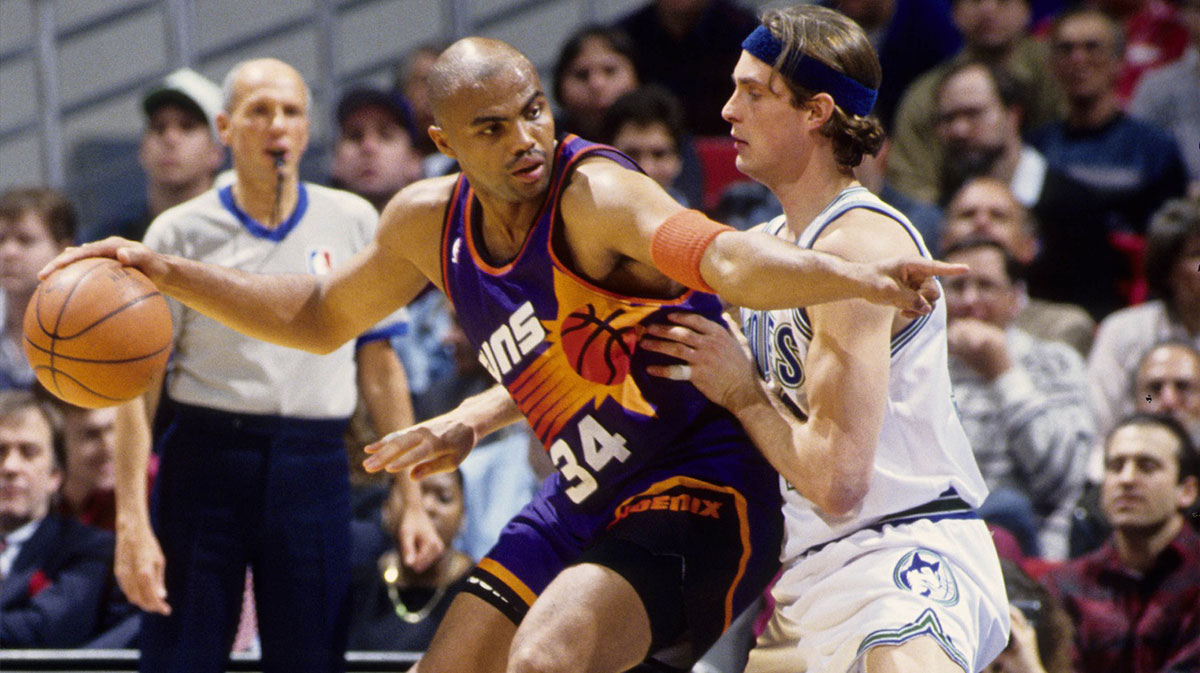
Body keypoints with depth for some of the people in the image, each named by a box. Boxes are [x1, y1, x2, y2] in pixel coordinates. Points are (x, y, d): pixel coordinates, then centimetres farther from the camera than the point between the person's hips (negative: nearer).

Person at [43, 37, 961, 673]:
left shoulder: (595, 197, -22)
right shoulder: (430, 224, 3)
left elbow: (729, 263, -40)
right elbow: (322, 316, 21)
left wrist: (858, 278, -58)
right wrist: (164, 272, 14)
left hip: (700, 493, -8)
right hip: (588, 501, 8)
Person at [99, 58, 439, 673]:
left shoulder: (352, 223, 7)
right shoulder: (182, 233, -1)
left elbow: (379, 367, 12)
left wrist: (412, 499, 8)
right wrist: (132, 522, -12)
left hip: (315, 467, 2)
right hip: (205, 457, -2)